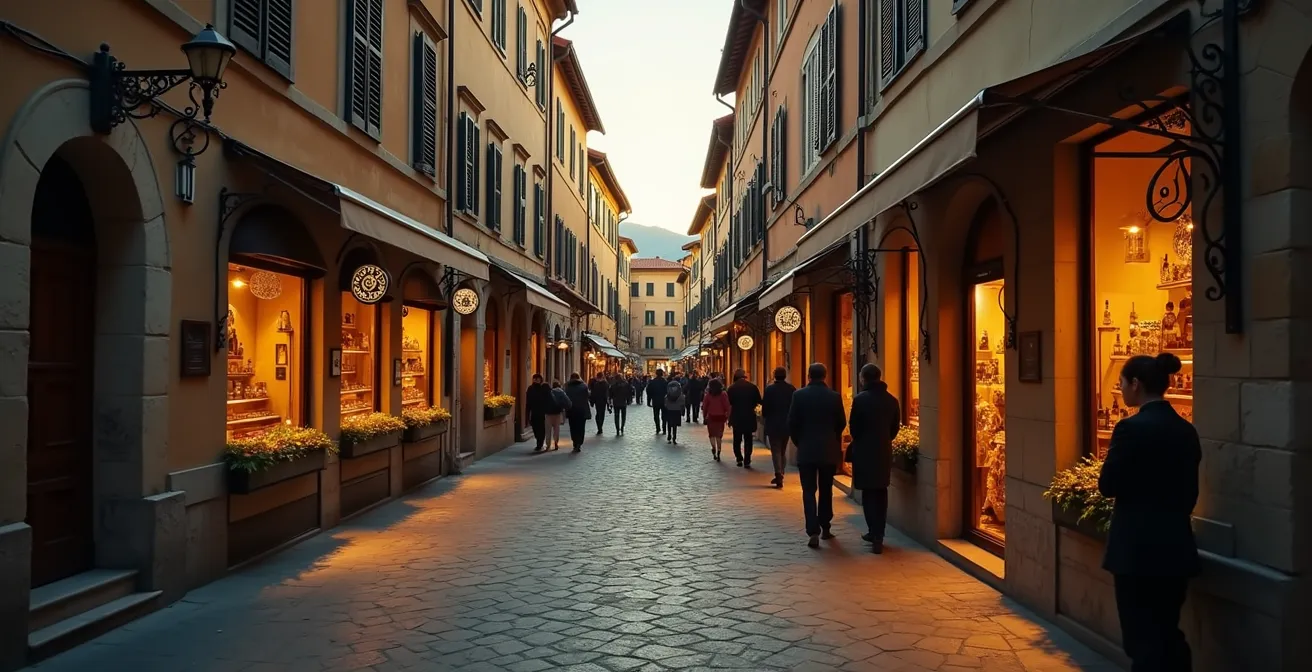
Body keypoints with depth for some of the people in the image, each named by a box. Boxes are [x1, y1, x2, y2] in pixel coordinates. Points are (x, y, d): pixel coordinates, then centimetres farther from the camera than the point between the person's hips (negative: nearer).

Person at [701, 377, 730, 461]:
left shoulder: (708, 395, -6)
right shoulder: (723, 394, -6)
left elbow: (704, 406, -2)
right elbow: (727, 406, -6)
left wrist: (704, 416, 9)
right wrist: (727, 416, 3)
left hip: (711, 417, -1)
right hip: (720, 417, 1)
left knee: (712, 434, 12)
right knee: (719, 435, 10)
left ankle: (713, 448, -13)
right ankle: (718, 453, 3)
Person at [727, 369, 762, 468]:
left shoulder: (732, 388, -7)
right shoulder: (752, 386, -4)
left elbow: (729, 405, -6)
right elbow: (759, 401, -1)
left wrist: (729, 419, 2)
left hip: (736, 417, -1)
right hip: (749, 417, 1)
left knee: (737, 439, 14)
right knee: (748, 439, 8)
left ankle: (739, 459, 10)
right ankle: (747, 461, 5)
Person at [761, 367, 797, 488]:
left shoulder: (770, 389, -14)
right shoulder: (792, 389, -4)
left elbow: (765, 407, -11)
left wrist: (764, 417, 9)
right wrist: (790, 418, 13)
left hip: (773, 425, -4)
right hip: (787, 424, 4)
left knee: (776, 451, 1)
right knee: (783, 451, 17)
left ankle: (778, 475, -12)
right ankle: (780, 475, 22)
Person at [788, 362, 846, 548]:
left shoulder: (799, 395, -7)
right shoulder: (834, 396, -4)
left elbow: (792, 423, -5)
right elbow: (842, 423, 2)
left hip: (806, 451, -2)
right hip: (829, 451, 2)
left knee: (809, 491, 1)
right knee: (826, 490, 15)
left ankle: (813, 532, -11)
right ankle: (825, 528, 23)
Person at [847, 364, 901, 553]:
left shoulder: (860, 399, -12)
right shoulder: (891, 400, 4)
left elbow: (853, 426, -8)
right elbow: (895, 427, 6)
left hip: (864, 451, -5)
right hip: (884, 451, 5)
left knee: (869, 494, 1)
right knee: (881, 493, 15)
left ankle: (875, 534, -4)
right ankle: (878, 533, 21)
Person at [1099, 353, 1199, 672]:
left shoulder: (1132, 428, -16)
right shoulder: (1186, 430, 6)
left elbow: (1108, 485, -13)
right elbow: (1190, 490, 12)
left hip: (1138, 548, -7)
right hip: (1177, 547, 7)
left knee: (1143, 639, 2)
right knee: (1169, 634, 18)